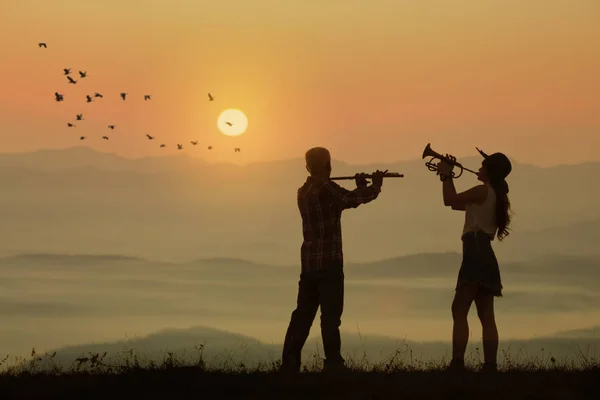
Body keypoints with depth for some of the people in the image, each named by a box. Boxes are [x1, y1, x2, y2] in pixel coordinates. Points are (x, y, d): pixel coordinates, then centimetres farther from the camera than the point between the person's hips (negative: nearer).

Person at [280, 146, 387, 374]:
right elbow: (353, 200, -14)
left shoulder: (304, 191, 16)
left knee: (303, 314, 9)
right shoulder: (325, 187, -11)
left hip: (309, 261, 8)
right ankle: (333, 363, -9)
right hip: (328, 261, -8)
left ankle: (290, 363, 8)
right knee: (330, 315, -7)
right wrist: (376, 184, 3)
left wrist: (360, 188, 19)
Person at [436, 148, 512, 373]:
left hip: (476, 254, -10)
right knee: (486, 315, 5)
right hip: (485, 257, 10)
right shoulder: (495, 196, 22)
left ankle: (457, 363, -22)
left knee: (459, 311, -13)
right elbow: (457, 204, 29)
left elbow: (449, 200, -6)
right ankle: (490, 365, 0)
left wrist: (446, 175, 8)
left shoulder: (483, 191, -6)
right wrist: (448, 176, 28)